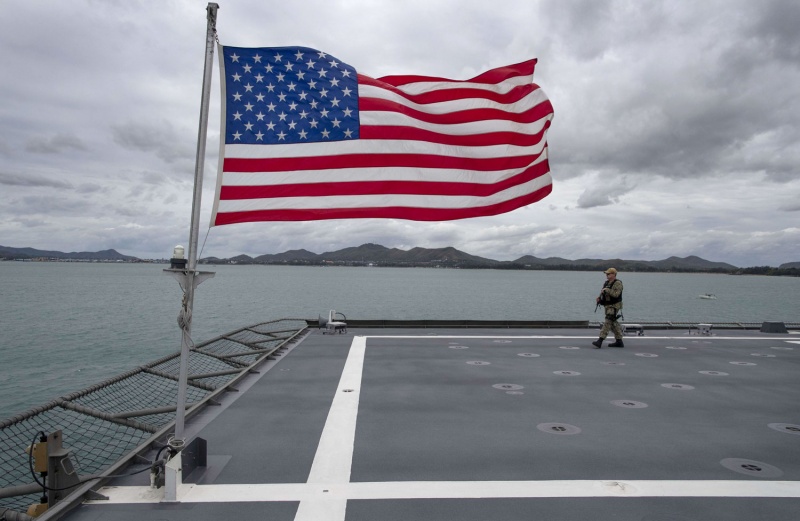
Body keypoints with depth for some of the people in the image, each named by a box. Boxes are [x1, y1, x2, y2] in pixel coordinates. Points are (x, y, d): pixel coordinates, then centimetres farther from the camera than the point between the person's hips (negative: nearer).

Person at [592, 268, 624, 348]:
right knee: (613, 323, 13)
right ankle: (619, 342, 22)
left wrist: (607, 290, -22)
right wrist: (599, 298, 2)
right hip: (608, 306, 9)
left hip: (614, 306, -9)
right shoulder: (607, 283, 14)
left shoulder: (618, 283, -13)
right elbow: (603, 293, 21)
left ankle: (600, 341, -23)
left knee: (608, 322, -16)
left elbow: (616, 294, -27)